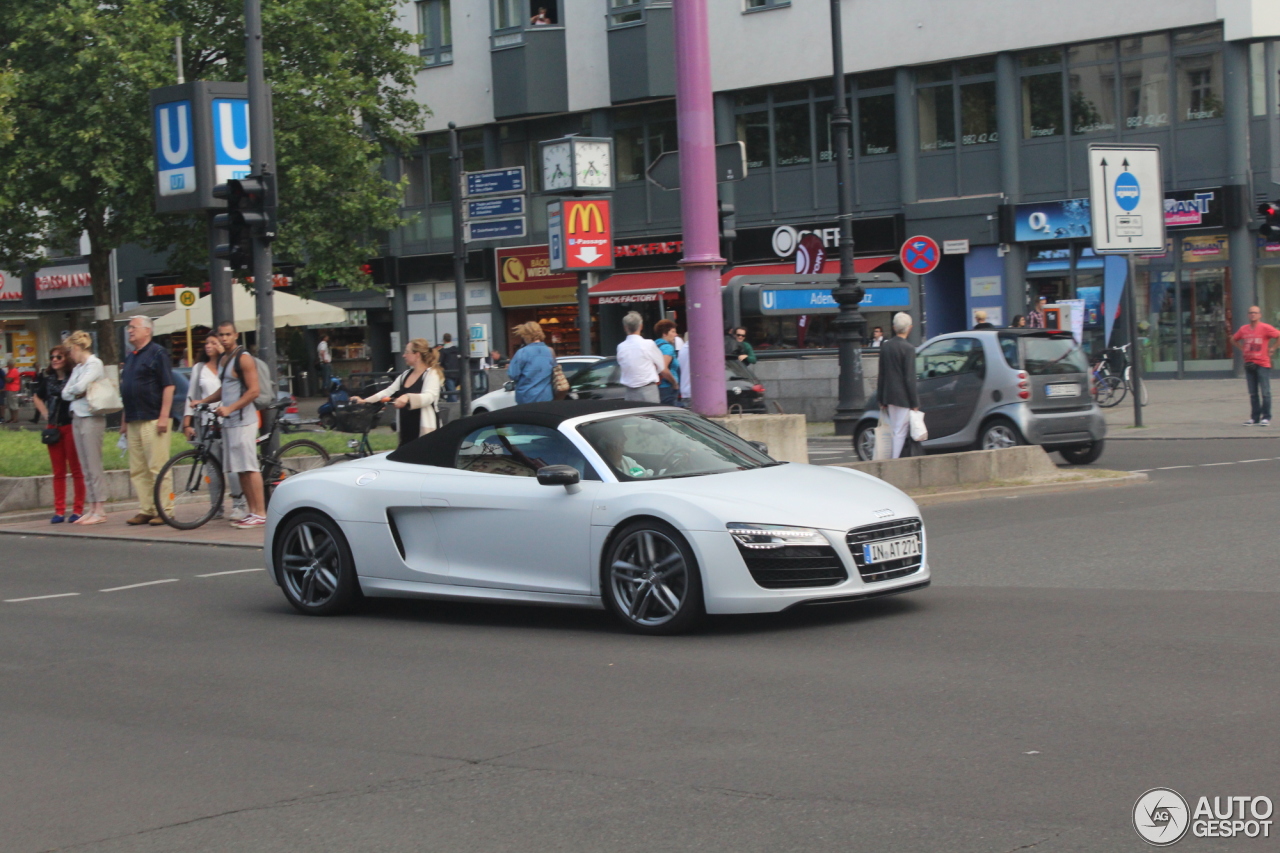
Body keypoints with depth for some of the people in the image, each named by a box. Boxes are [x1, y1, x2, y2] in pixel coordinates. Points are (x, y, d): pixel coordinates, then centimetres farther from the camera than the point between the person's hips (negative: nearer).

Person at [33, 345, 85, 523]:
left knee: (76, 470, 1)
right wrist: (45, 414, 13)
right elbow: (38, 398, 25)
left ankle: (78, 509, 6)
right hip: (54, 428, 6)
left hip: (71, 427, -6)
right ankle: (59, 511, 10)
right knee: (58, 472, 7)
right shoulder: (47, 379, 10)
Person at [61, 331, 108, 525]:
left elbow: (80, 386, -20)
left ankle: (100, 510, -6)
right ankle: (92, 509, 11)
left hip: (91, 418, -8)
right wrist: (79, 392, -7)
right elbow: (66, 393, 12)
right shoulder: (78, 368, 18)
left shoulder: (94, 364, -8)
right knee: (85, 467, 8)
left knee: (94, 466, -8)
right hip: (77, 417, 8)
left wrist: (74, 391, 1)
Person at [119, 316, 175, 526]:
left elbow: (168, 386, -11)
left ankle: (165, 510, -4)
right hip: (134, 422, 8)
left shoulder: (157, 353, -5)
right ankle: (145, 510, 11)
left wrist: (163, 417, -18)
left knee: (157, 467, -7)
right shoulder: (130, 357, 19)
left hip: (153, 420, -8)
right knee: (137, 470, 7)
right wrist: (124, 420, 21)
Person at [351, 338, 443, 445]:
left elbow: (429, 397, -24)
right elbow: (387, 392, 22)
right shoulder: (405, 375, 17)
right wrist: (365, 401, 11)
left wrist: (408, 398, -42)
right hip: (406, 431, 8)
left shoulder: (431, 374, -7)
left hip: (425, 432, -8)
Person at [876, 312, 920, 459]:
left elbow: (881, 375, 10)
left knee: (896, 430, 15)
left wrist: (881, 400, 15)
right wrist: (914, 403, -10)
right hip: (903, 398, -7)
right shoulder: (908, 349, -13)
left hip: (889, 397, 7)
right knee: (900, 432, -4)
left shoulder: (885, 346, 7)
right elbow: (910, 378, -15)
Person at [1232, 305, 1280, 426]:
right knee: (1253, 393, 8)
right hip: (1249, 364, 5)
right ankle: (1254, 418, 12)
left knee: (1265, 392, -4)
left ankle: (1266, 418, 0)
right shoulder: (1243, 329, 8)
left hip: (1262, 364, -5)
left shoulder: (1265, 328, -7)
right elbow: (1234, 339, 24)